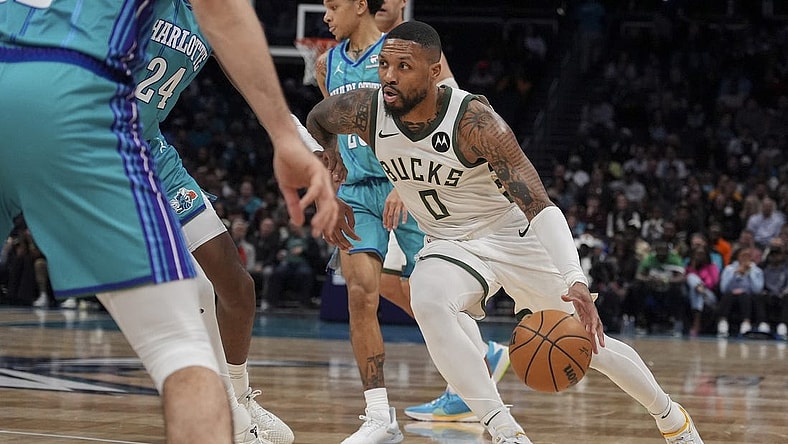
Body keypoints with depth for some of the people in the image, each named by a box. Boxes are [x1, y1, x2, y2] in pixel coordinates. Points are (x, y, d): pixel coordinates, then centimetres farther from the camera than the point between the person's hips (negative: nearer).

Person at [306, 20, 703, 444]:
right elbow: (316, 120, 8)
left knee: (588, 340, 5)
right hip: (448, 244, 3)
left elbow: (539, 205, -34)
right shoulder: (365, 110, -19)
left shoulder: (474, 120, -31)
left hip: (512, 236, -3)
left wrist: (575, 282, -45)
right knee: (427, 302, -32)